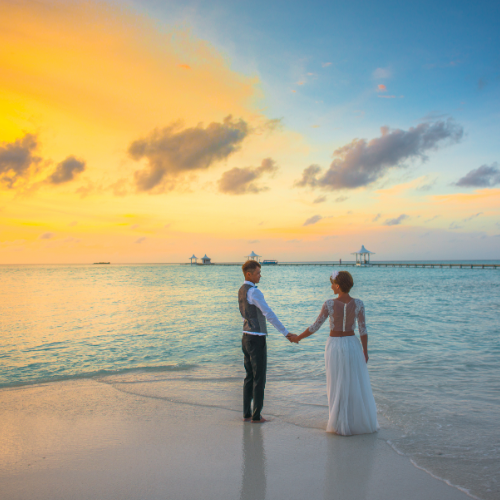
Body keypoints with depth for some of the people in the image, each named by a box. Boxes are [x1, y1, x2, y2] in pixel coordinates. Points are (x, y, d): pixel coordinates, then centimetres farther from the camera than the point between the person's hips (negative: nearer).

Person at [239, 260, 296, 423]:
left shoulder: (241, 291, 13)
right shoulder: (254, 292, -20)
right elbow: (269, 314, -24)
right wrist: (286, 333, -21)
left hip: (246, 338, 9)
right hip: (257, 340, -9)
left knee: (250, 377, 15)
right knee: (259, 378, 1)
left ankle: (247, 414, 18)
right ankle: (256, 416, 8)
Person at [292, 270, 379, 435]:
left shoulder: (329, 304, -13)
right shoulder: (358, 304, -8)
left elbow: (315, 326, -9)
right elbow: (363, 330, -5)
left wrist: (298, 337, 5)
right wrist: (365, 351, 7)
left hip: (334, 345, -1)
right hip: (352, 344, 1)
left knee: (337, 385, 10)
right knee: (357, 384, 13)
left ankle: (341, 424, 17)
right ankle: (361, 422, 22)